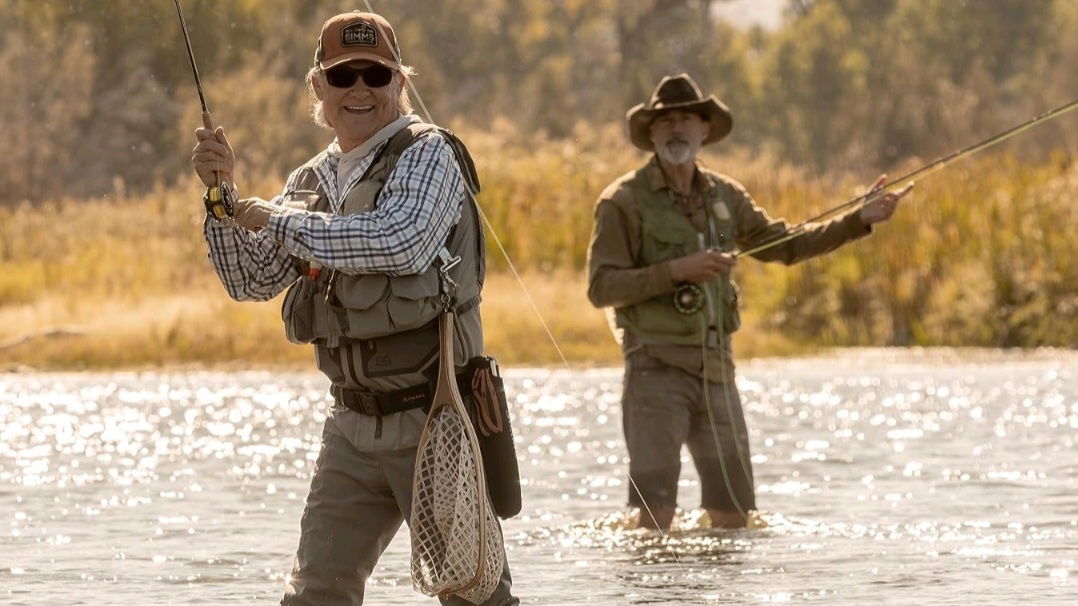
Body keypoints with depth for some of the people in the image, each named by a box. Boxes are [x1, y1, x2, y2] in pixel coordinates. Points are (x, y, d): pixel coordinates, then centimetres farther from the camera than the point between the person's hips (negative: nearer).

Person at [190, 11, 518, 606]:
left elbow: (400, 241, -26)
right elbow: (250, 280, 12)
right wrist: (223, 193, -4)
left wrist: (279, 221, -19)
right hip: (353, 429, 6)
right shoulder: (312, 180, 12)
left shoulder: (427, 154, -7)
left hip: (434, 422, -6)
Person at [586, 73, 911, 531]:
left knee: (733, 517, 5)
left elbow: (784, 246, 23)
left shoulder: (724, 196, 13)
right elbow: (601, 287, -8)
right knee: (656, 517, -12)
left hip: (716, 369, 5)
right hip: (657, 368, -5)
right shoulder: (624, 201, -3)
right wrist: (675, 271, -18)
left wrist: (860, 221, 15)